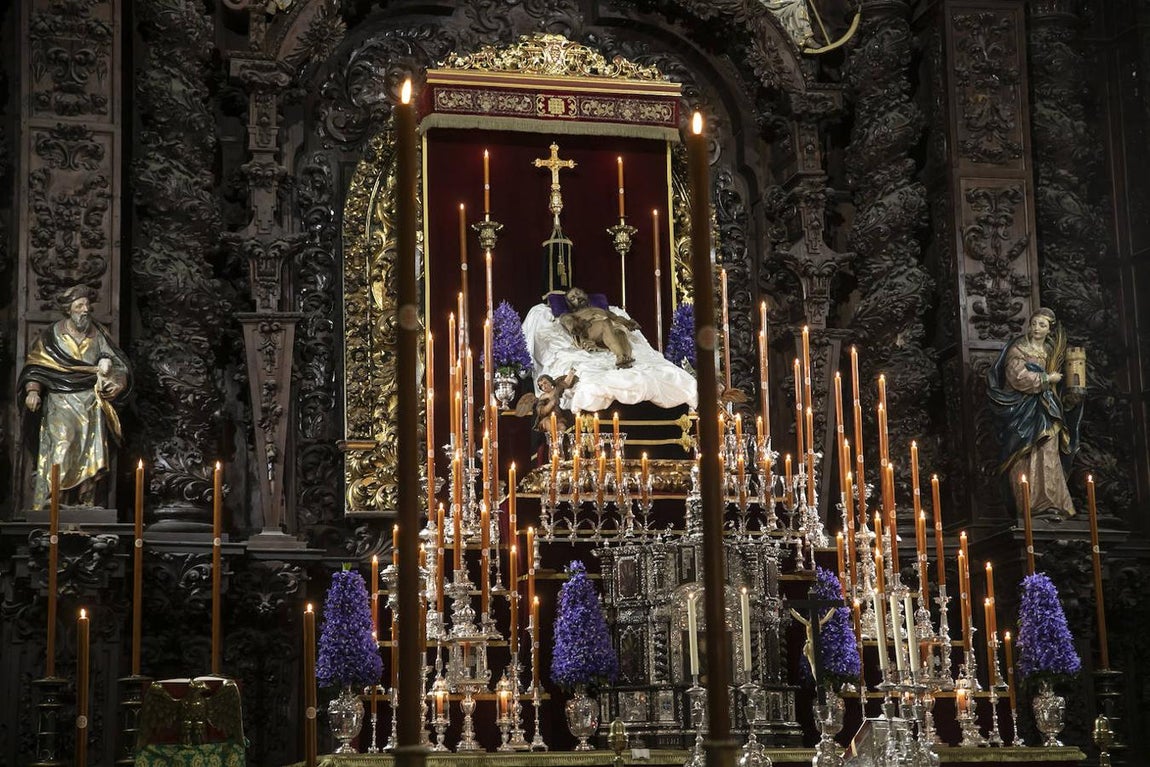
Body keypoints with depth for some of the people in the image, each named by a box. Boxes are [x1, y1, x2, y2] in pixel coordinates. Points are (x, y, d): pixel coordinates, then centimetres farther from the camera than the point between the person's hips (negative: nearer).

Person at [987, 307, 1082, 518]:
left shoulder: (1052, 351, 16)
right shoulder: (1018, 349, -1)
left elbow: (1058, 378, 26)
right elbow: (1018, 377, -15)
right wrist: (1047, 379, -8)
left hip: (1046, 411, 4)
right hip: (1023, 411, -4)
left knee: (1048, 458, -5)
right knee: (1025, 459, -8)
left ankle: (1049, 503, -7)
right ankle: (1029, 504, -9)